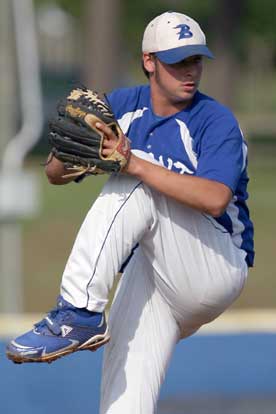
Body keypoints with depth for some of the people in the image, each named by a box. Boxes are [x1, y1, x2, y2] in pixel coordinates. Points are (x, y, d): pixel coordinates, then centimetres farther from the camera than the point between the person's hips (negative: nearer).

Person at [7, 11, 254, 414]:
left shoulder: (217, 122, -11)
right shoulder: (123, 106, 6)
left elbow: (214, 199, -29)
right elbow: (55, 174, 3)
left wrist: (134, 163, -35)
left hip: (217, 269, -5)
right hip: (150, 272, 5)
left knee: (135, 188, -27)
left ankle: (79, 312, -35)